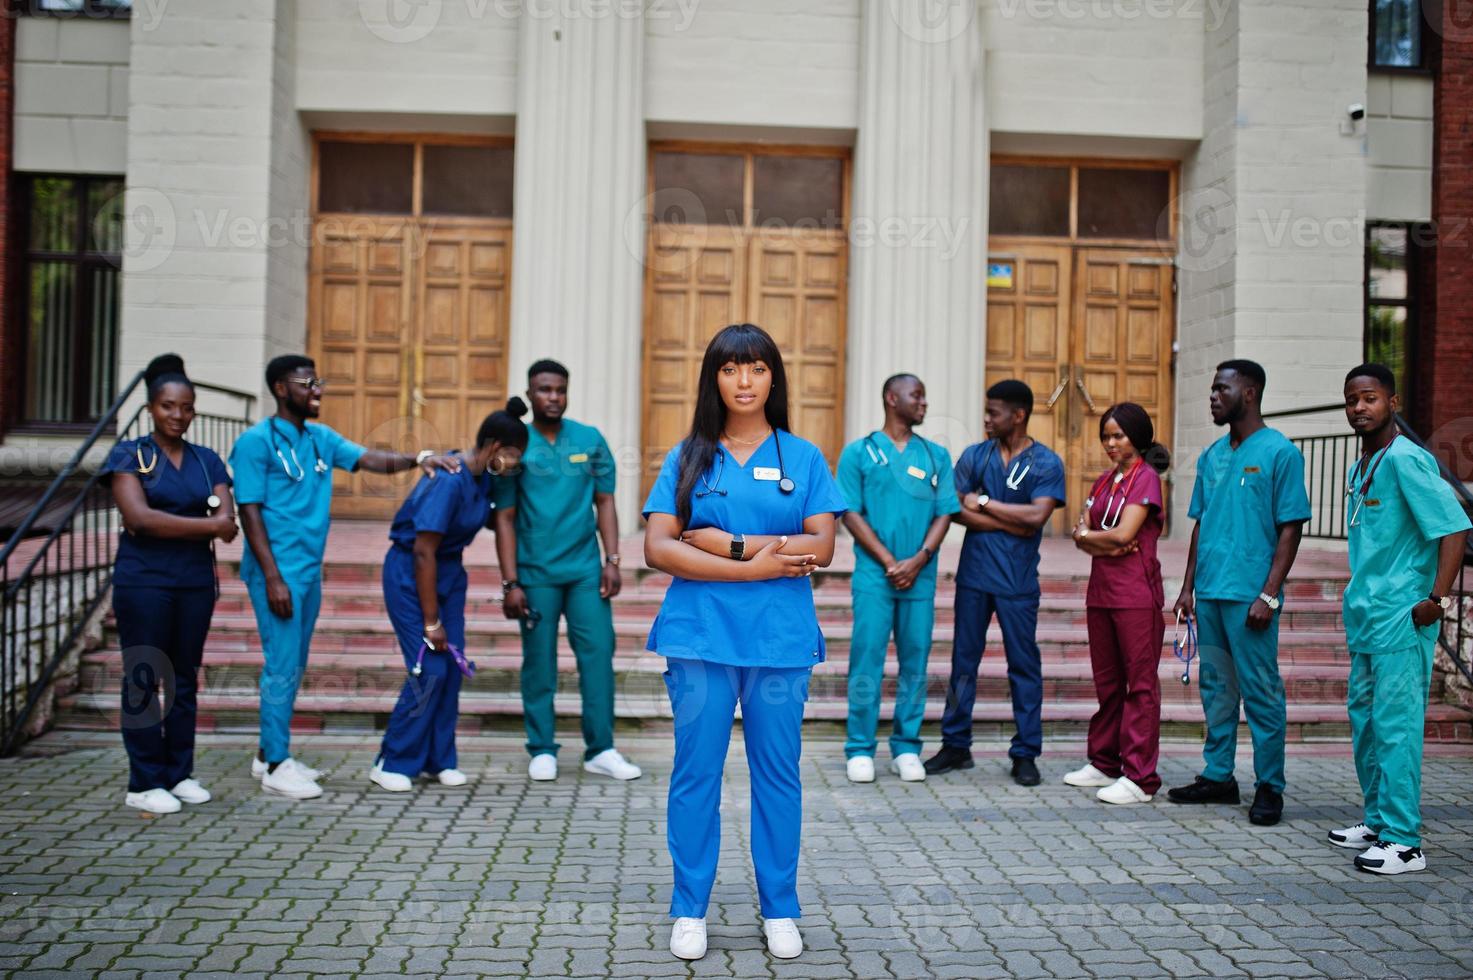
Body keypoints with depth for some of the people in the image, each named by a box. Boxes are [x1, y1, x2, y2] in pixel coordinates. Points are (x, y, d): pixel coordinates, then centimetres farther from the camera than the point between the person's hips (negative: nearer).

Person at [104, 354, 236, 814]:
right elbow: (138, 517, -14)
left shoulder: (207, 461, 10)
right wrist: (205, 525, -13)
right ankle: (145, 784, 7)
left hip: (196, 582, 4)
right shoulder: (129, 456, 0)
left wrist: (167, 525, -14)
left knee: (185, 680, 9)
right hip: (143, 581, -3)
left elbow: (227, 523, -2)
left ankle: (180, 773, 18)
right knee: (143, 680, 0)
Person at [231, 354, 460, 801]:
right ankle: (276, 766, 5)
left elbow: (371, 459, 3)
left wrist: (419, 458, -17)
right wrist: (272, 577, -18)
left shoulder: (321, 438, 12)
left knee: (294, 666, 13)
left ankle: (270, 754, 25)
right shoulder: (256, 442, -9)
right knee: (282, 666, -5)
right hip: (278, 570, -8)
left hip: (310, 569, 8)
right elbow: (249, 512, -12)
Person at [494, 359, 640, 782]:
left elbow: (605, 503, 8)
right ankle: (542, 751, 16)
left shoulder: (591, 440, 5)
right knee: (539, 661, 5)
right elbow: (505, 518, 0)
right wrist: (510, 583, -6)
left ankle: (600, 750, 8)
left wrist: (612, 561, -1)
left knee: (598, 654, 0)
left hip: (586, 570, 2)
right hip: (536, 573, -1)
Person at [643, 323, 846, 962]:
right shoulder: (688, 457, 6)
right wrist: (756, 566, -13)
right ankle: (690, 911, 19)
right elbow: (658, 549, -5)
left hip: (781, 639, 0)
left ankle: (780, 911, 22)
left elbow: (821, 548, -4)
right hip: (700, 637, 0)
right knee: (695, 774, 5)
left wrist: (727, 542, -10)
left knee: (778, 774, 8)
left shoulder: (802, 457, 7)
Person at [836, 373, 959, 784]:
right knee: (867, 660, -3)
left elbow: (944, 513, 7)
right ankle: (860, 750, 6)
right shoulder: (859, 452, 4)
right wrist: (889, 562, -10)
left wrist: (918, 561, -8)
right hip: (874, 574, -3)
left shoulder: (936, 456, 13)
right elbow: (851, 514, -2)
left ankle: (907, 748, 15)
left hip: (920, 576, 3)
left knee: (915, 662, 5)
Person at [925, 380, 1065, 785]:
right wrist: (1011, 523, -10)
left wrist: (985, 502, -8)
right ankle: (956, 745, 18)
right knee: (964, 661, 8)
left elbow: (1037, 516, -15)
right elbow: (956, 511, -4)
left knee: (1024, 665, 3)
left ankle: (1025, 754, 13)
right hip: (973, 575, 3)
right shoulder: (974, 456, 6)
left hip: (1017, 582, -2)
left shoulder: (1046, 463, -2)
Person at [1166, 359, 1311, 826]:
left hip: (1250, 595, -7)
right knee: (1216, 688, 13)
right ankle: (1217, 776, 23)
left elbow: (1290, 528, -8)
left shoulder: (1279, 452, -5)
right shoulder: (1211, 456, 14)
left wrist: (1269, 594, -14)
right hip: (1209, 593, 7)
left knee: (1261, 692, -1)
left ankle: (1270, 787, 9)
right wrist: (1188, 586, 13)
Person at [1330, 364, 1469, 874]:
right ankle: (1377, 820, 27)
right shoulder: (1360, 468, 15)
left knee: (1395, 726, -6)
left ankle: (1402, 840, 1)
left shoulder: (1406, 460, -13)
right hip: (1365, 618, 10)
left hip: (1401, 620, -9)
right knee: (1364, 719, 15)